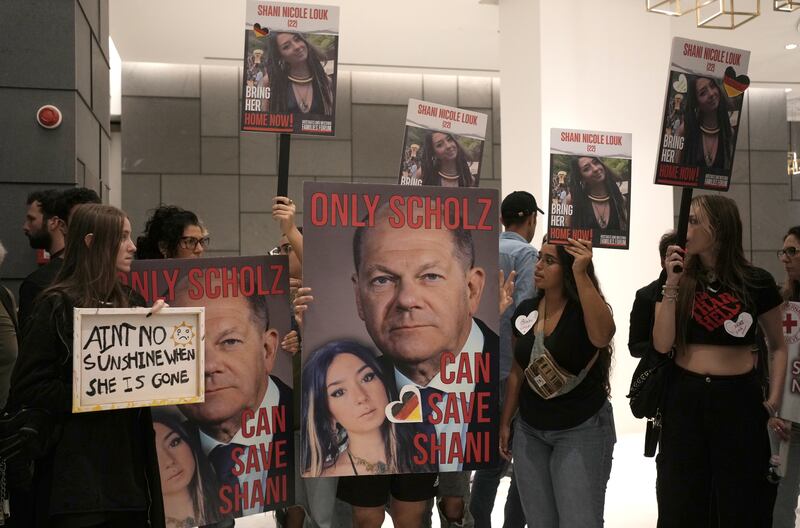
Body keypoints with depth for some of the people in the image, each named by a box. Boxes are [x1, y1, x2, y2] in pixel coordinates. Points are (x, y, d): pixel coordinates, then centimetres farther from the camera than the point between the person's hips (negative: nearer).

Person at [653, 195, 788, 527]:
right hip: (684, 399, 2)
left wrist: (773, 403, 0)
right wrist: (672, 285, -13)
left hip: (739, 399, -2)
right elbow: (662, 345, -8)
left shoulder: (757, 282, -3)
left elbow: (778, 347, 8)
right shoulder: (678, 280, 2)